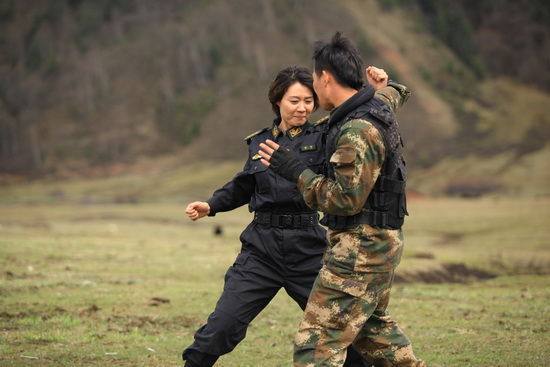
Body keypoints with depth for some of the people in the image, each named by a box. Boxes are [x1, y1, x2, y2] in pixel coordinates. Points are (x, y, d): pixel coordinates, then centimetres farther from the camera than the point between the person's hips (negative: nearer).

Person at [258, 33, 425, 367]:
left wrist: (295, 170, -18)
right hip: (382, 240, 10)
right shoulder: (378, 109, 7)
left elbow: (346, 199, -24)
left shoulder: (358, 131, -23)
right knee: (372, 324, 29)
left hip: (362, 247, -10)